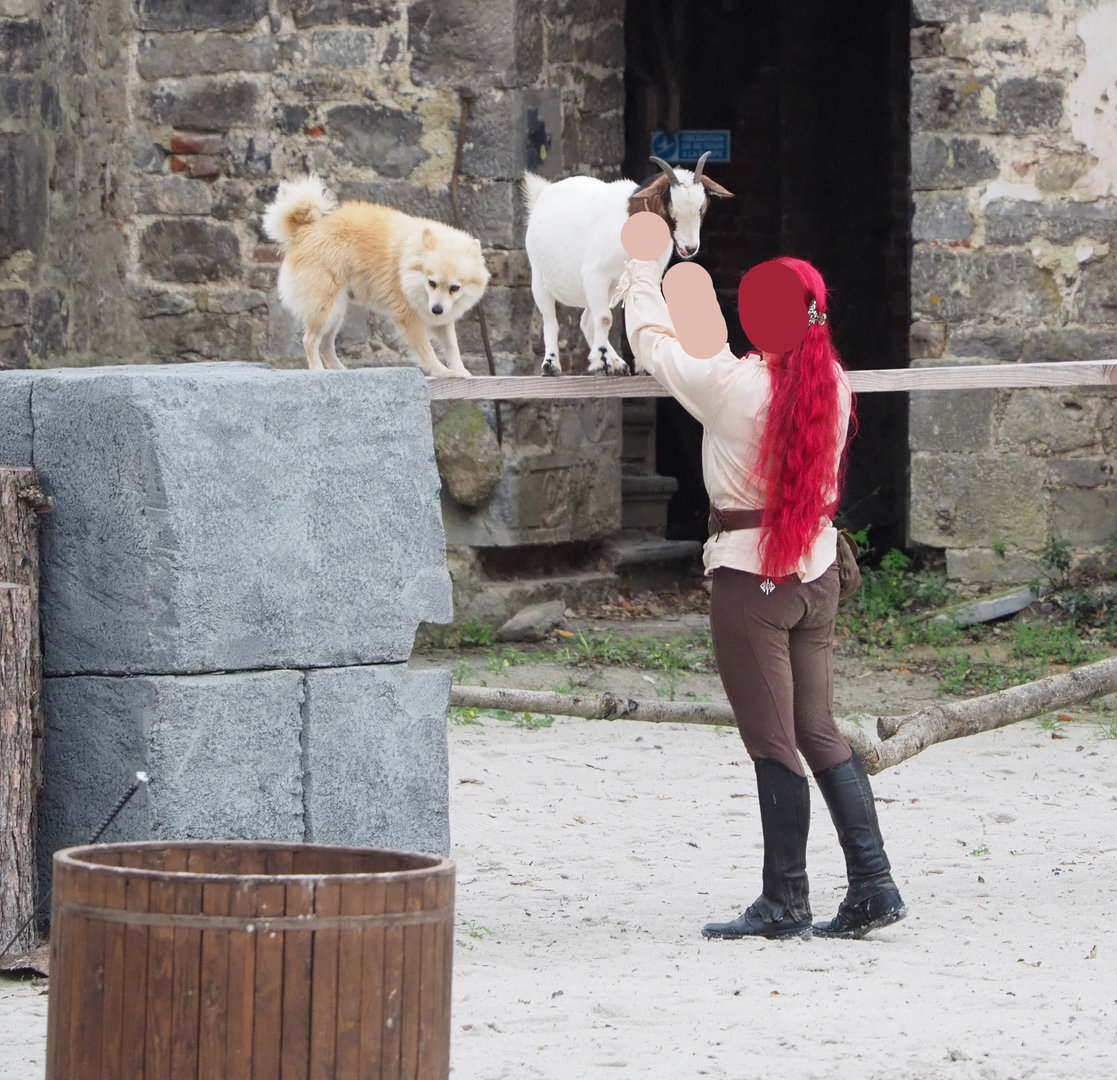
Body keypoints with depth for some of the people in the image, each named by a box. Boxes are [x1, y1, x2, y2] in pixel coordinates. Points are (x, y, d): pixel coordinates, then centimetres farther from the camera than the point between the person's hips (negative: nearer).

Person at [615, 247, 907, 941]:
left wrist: (641, 278, 19)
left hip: (750, 575, -6)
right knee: (818, 730, 13)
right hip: (819, 571, 6)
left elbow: (656, 345, 0)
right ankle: (874, 886, 10)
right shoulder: (833, 383, 1)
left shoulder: (730, 384, -16)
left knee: (773, 743, -1)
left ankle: (785, 903, 3)